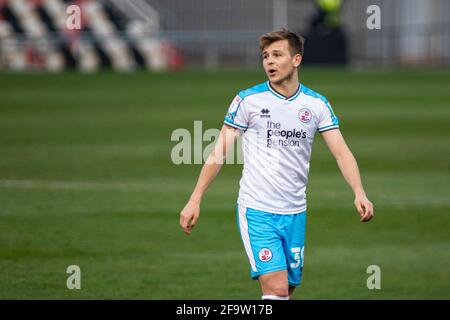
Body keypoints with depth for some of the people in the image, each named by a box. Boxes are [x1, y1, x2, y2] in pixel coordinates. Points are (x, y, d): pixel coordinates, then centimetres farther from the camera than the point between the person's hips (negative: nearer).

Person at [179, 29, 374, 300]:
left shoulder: (317, 104, 4)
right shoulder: (248, 100, -3)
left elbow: (342, 153, -2)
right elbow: (220, 152, -1)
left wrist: (359, 193, -19)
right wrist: (195, 199, -7)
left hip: (295, 214, 4)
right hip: (256, 211, -4)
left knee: (286, 292, 7)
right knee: (276, 290, -17)